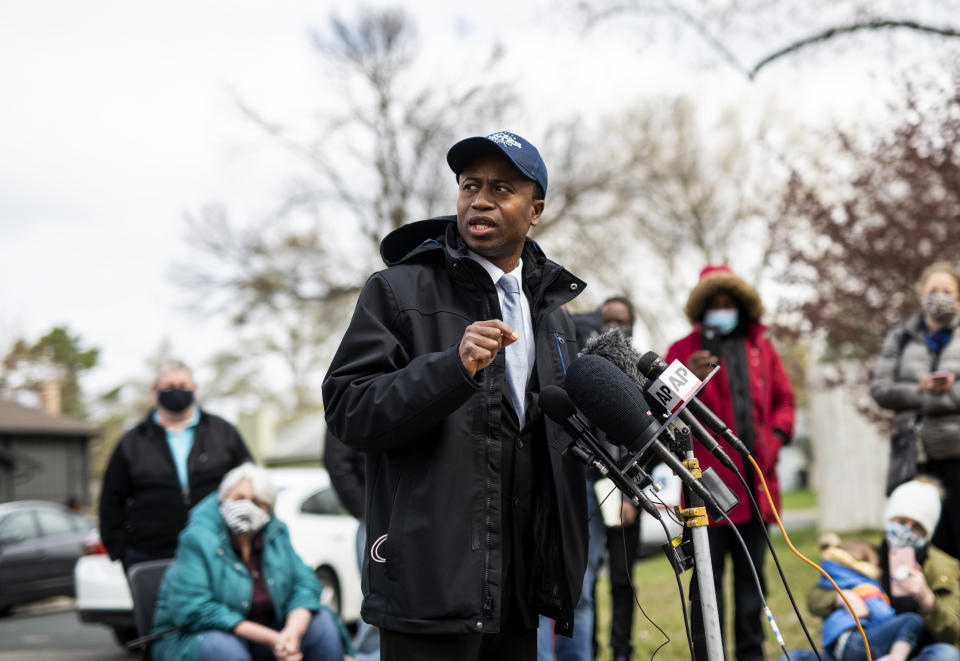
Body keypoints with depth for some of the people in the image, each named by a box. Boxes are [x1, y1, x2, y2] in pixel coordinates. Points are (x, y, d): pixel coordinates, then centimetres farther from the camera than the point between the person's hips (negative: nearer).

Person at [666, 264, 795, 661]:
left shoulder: (760, 347, 17)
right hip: (709, 481, -4)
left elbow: (783, 398, 20)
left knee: (752, 574, 11)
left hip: (755, 480, 4)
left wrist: (776, 435, 3)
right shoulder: (684, 351, 5)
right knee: (708, 577, -5)